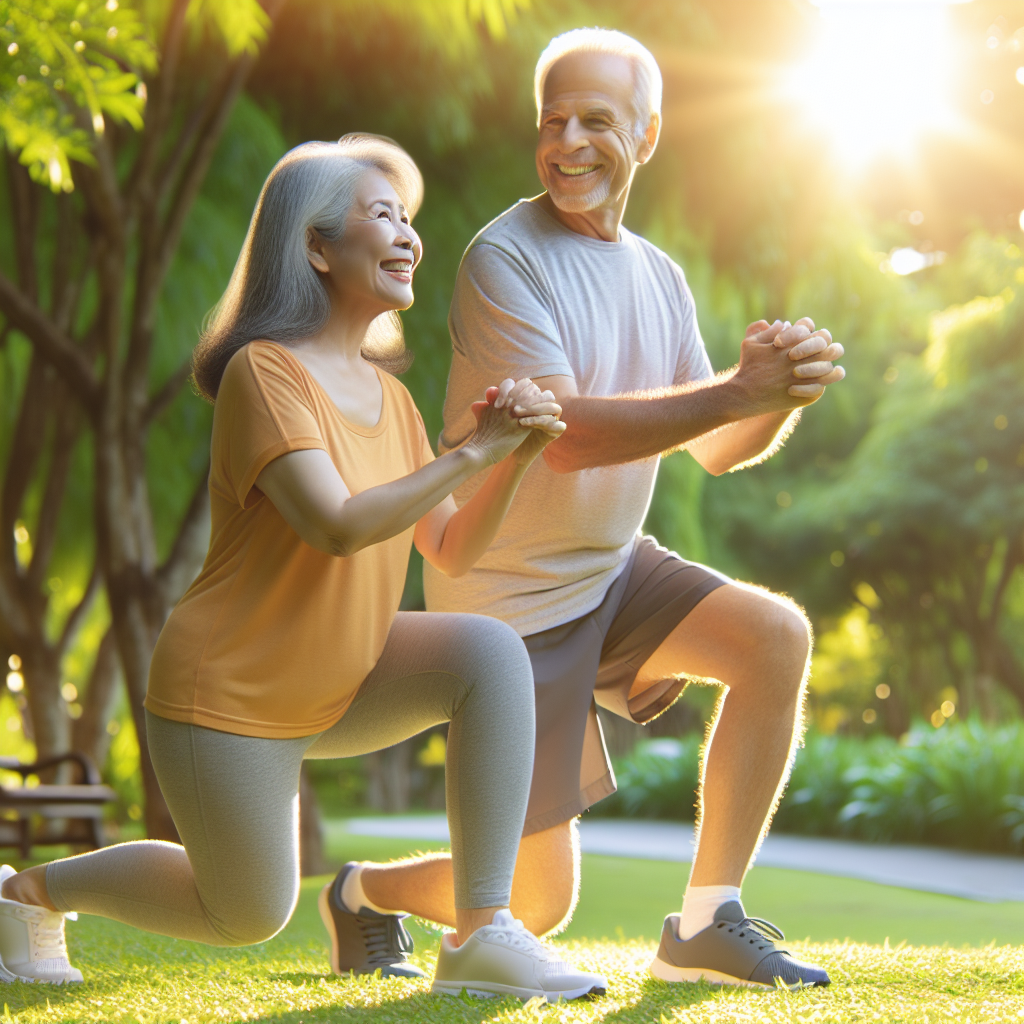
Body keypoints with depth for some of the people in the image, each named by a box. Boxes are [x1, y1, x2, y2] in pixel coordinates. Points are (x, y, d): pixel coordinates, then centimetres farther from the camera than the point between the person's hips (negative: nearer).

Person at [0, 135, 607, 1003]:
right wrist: (471, 453, -27)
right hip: (228, 696, -7)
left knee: (490, 652, -17)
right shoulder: (266, 372, -19)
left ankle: (482, 933, -15)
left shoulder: (389, 397, 7)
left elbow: (451, 552, 5)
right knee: (249, 917, 5)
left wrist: (514, 461, -11)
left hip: (341, 686, 7)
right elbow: (338, 525, -30)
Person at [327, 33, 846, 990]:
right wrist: (742, 391, -33)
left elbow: (717, 451, 7)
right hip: (509, 598, -7)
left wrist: (780, 391, -16)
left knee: (775, 635, -19)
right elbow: (567, 433, -25)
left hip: (611, 570, 7)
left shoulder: (658, 277, 7)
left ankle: (704, 923, -10)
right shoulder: (501, 259, -16)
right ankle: (366, 889, 28)